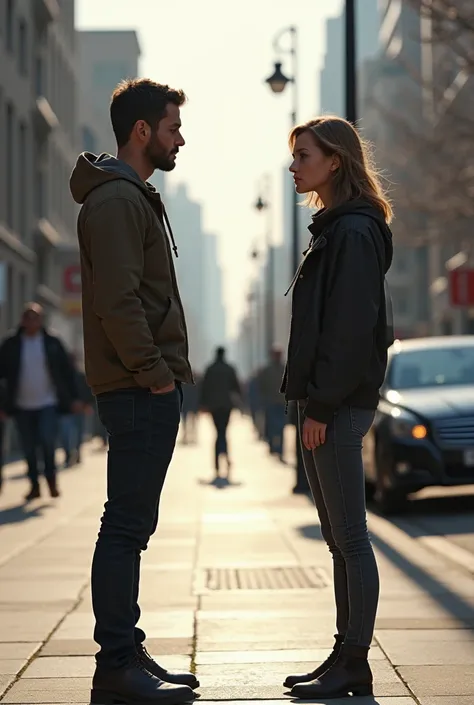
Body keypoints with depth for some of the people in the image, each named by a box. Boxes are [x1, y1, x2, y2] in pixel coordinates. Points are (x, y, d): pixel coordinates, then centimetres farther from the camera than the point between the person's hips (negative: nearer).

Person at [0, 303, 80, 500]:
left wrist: (73, 397, 0)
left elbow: (67, 371, 4)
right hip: (22, 406, 2)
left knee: (47, 441, -16)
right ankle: (34, 486, 17)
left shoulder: (52, 343, 1)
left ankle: (52, 481, 4)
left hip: (48, 404, -2)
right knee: (29, 449, 6)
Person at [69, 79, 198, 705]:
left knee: (132, 527, 12)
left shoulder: (135, 197, 21)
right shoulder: (115, 200, -12)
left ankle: (127, 654, 19)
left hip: (150, 389, 11)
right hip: (139, 392, -11)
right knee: (126, 528, -8)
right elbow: (117, 301, -21)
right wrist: (154, 372, -18)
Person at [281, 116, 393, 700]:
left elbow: (350, 328, -19)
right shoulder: (330, 229, 18)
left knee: (350, 537, -6)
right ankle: (346, 655, 17)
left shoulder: (353, 231, -12)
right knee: (339, 538, 12)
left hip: (340, 405, -10)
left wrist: (322, 405, -19)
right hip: (323, 403, 10)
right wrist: (309, 400, 16)